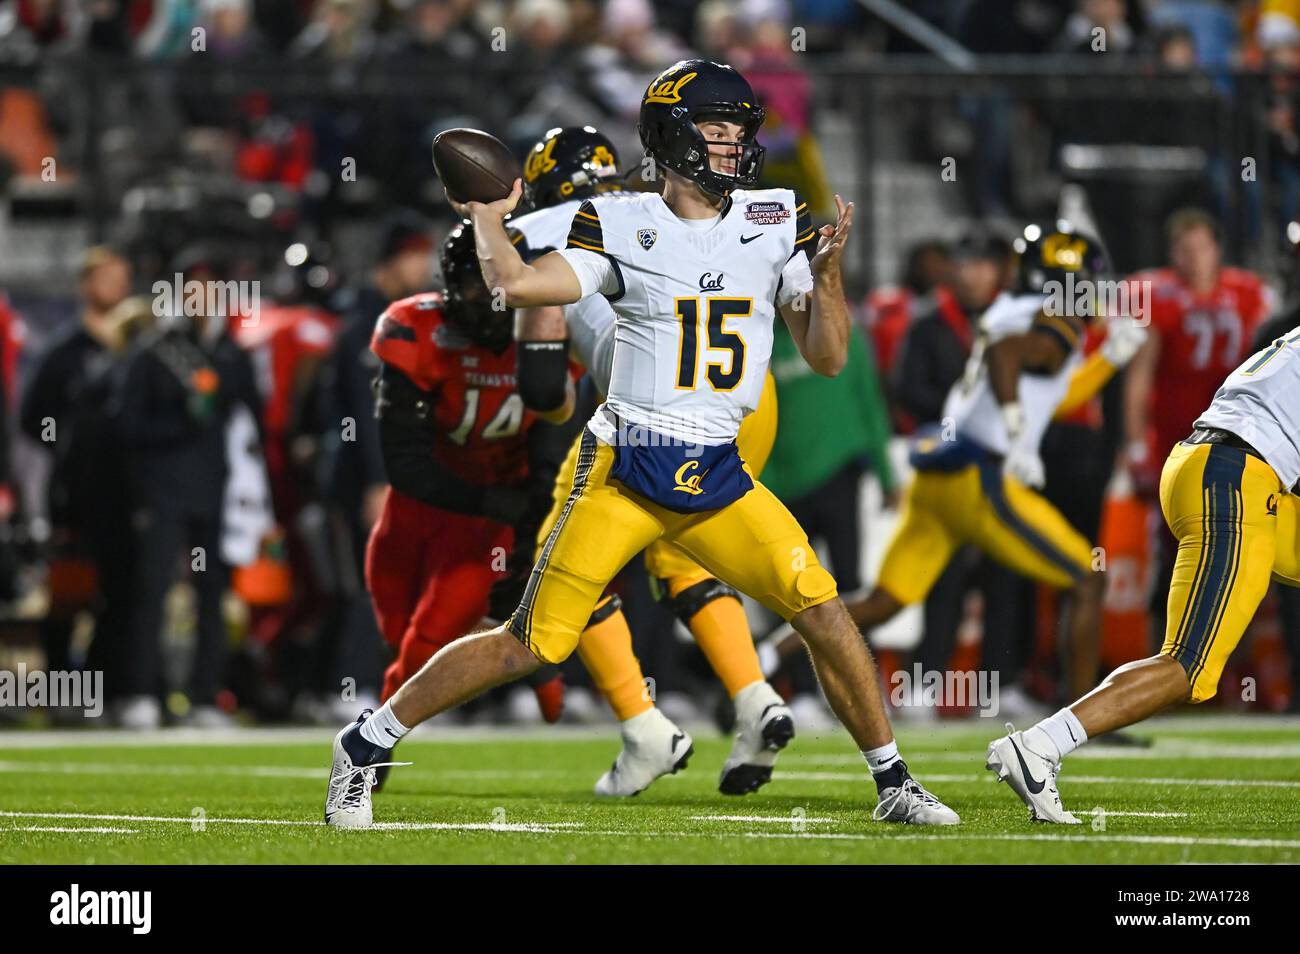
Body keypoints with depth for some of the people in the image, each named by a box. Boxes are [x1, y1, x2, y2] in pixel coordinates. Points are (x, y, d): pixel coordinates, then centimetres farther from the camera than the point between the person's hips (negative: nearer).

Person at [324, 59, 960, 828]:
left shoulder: (777, 223, 5)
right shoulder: (623, 227, -4)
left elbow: (827, 358, 4)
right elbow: (517, 285, -15)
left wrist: (827, 273, -10)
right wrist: (489, 213, -1)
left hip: (719, 477, 4)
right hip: (626, 471, -4)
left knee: (823, 611, -9)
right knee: (533, 645, -6)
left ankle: (893, 783, 7)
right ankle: (366, 747, 8)